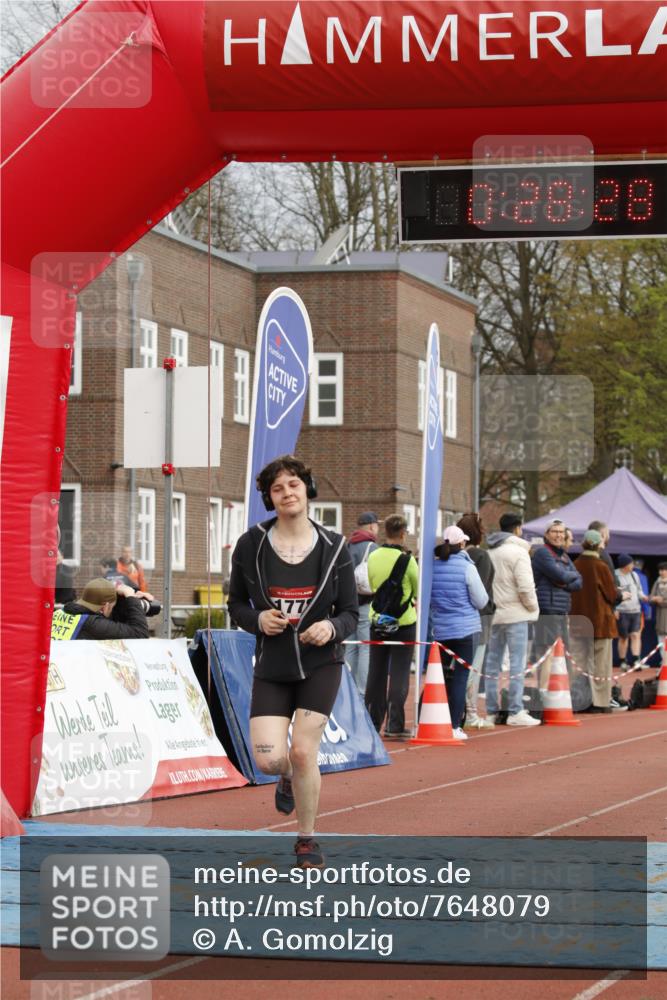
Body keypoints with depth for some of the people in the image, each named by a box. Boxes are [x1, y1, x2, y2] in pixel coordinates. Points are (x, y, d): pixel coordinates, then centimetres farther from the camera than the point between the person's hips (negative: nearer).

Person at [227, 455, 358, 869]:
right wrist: (258, 620, -14)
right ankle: (289, 779, 30)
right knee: (269, 759, -10)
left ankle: (307, 838, 12)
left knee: (303, 751, -10)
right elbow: (236, 603, 7)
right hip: (272, 666, 1)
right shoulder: (252, 545, -4)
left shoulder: (334, 547, -4)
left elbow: (351, 613, 2)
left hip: (320, 664, -1)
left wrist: (332, 627, -20)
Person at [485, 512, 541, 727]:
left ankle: (491, 711, 14)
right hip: (515, 614, -7)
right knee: (517, 663, -4)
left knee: (492, 663, 11)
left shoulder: (489, 552, 10)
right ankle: (515, 712, -7)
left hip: (493, 613, 7)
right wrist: (532, 606, -1)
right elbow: (525, 586, -15)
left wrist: (489, 605, 9)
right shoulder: (518, 552, -10)